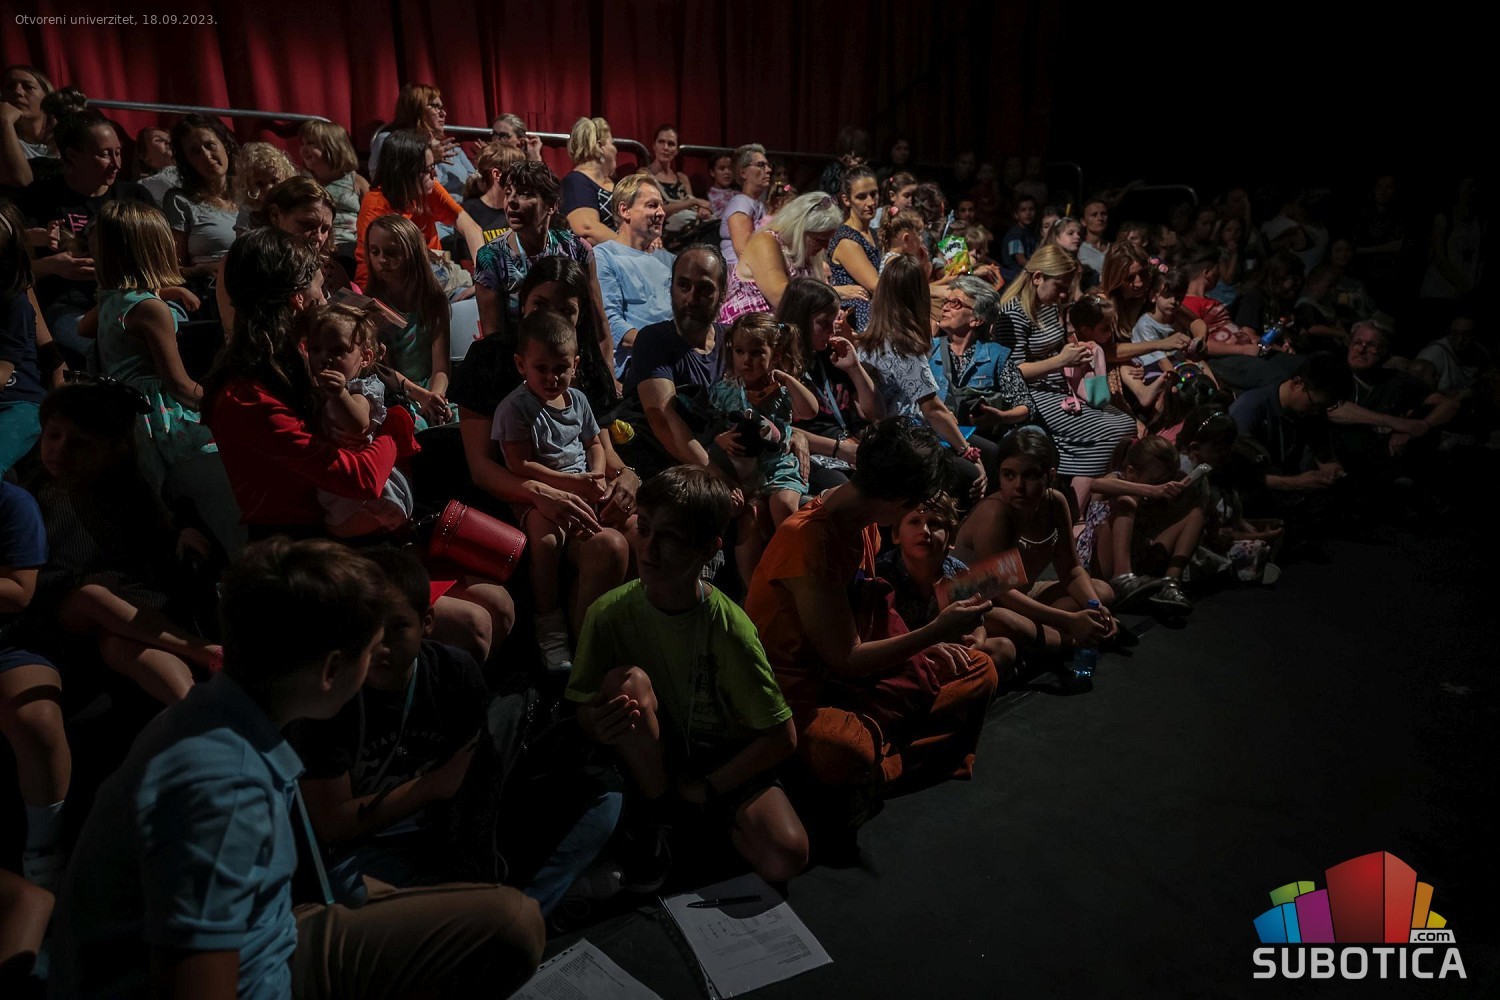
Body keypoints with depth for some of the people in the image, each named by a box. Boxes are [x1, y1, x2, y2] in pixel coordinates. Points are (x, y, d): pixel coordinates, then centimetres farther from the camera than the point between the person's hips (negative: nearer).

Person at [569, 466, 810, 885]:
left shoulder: (728, 628, -23)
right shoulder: (610, 613, -16)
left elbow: (782, 736, -15)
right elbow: (583, 711, -5)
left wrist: (705, 789, -13)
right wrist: (597, 725, -29)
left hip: (726, 761, -1)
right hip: (654, 756, 1)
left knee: (786, 857, -26)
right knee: (627, 681, -30)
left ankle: (712, 812, 7)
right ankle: (654, 813, -7)